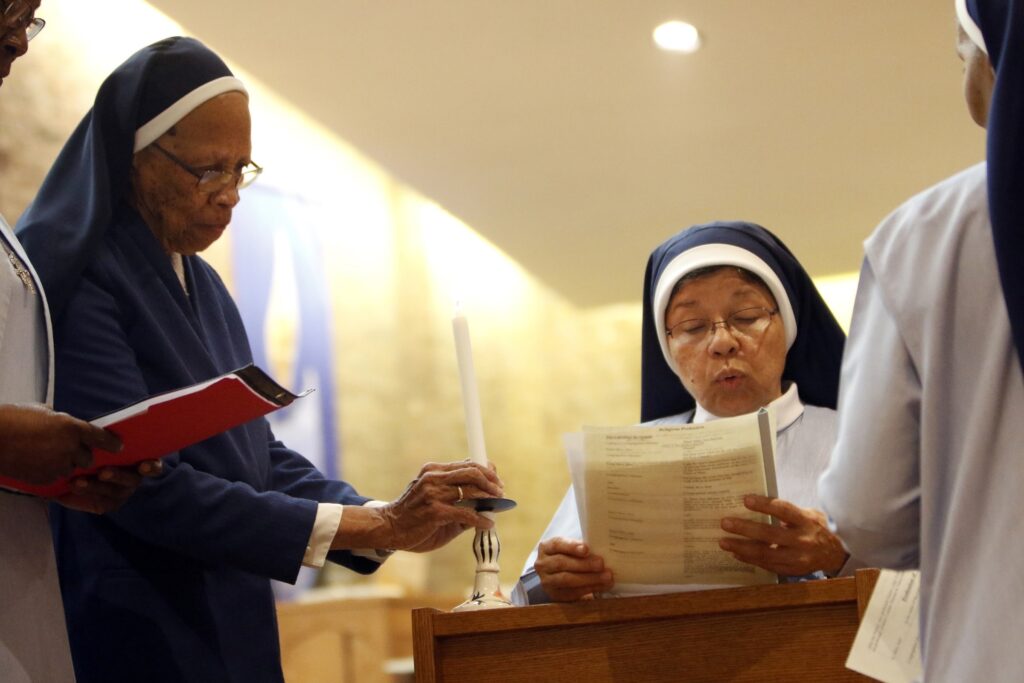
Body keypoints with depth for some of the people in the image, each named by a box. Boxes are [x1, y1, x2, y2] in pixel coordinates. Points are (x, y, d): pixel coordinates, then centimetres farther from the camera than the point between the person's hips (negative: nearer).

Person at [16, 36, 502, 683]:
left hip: (232, 624, 8)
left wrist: (388, 519, -9)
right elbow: (142, 485, -23)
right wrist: (371, 526, -23)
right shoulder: (74, 283, -15)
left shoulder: (203, 286, 12)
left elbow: (258, 453, 9)